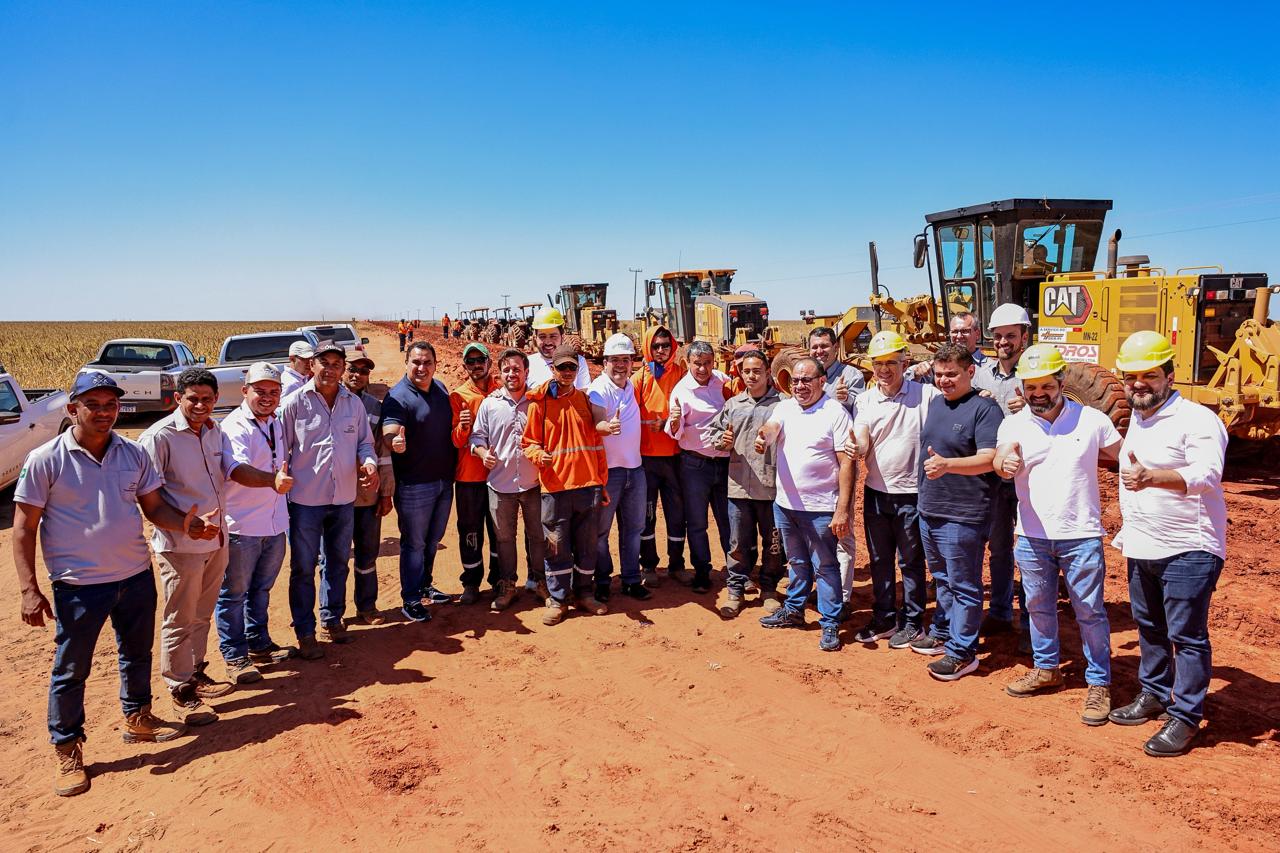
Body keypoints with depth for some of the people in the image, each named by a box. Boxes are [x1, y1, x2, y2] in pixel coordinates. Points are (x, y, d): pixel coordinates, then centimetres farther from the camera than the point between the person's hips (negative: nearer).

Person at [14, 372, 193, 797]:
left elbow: (154, 506, 6)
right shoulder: (45, 460, -12)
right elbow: (24, 528, -9)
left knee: (137, 654, 21)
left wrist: (185, 523, -16)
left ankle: (137, 718, 43)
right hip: (79, 586, -4)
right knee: (71, 670, 7)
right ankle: (67, 750, 25)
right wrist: (29, 589, -14)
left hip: (136, 577, 5)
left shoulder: (134, 454, 0)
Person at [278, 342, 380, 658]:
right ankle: (305, 633, 16)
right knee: (303, 568, 5)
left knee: (337, 563, 17)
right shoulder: (294, 402, -7)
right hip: (305, 499, -4)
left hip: (344, 499, 4)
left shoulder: (354, 403, 4)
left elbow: (364, 442, 11)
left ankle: (331, 622, 33)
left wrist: (369, 463, -9)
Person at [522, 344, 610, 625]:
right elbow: (529, 442, 2)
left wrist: (603, 481, 10)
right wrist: (539, 456, -20)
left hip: (588, 485, 3)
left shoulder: (585, 400, 10)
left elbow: (597, 443, 12)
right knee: (557, 545, 2)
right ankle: (557, 599, 14)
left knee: (587, 543, 9)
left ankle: (584, 593, 24)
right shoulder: (539, 403, 1)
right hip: (555, 485, -3)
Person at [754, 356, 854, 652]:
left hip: (820, 508, -5)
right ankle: (794, 610, 36)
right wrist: (763, 436, -41)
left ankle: (830, 623, 15)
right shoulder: (784, 408, 6)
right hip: (785, 503, 5)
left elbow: (847, 462, -12)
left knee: (825, 567, 4)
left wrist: (843, 509, -17)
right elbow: (772, 427, -15)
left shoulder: (836, 412, -10)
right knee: (797, 563, 21)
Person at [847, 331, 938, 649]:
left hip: (911, 493, -4)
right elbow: (862, 446, -7)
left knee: (911, 562, 9)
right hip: (876, 491, 4)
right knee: (879, 560, 15)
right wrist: (855, 446, -29)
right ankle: (884, 619, 30)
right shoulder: (865, 400, 1)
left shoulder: (925, 394, -9)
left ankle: (912, 622, 24)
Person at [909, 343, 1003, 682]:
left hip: (962, 515, -8)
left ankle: (962, 651, 10)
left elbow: (989, 459, -23)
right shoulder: (936, 403, 12)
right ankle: (942, 632, 36)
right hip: (929, 509, 8)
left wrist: (946, 464, -36)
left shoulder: (984, 408, -13)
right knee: (941, 578, 21)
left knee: (963, 585, 1)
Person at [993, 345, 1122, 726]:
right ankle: (1046, 669, 35)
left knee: (1090, 611, 6)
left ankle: (1099, 683, 20)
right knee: (1038, 606, 17)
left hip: (1081, 535, -2)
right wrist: (1004, 464, -45)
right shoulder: (1013, 426, -4)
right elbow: (1000, 462, -23)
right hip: (1031, 536, 2)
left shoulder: (1092, 420, -6)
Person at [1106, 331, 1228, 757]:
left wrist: (1151, 477, -48)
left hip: (1188, 549, -8)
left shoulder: (1197, 419, -16)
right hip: (1142, 548, 9)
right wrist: (1128, 524, 26)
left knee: (1186, 635, -1)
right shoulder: (1138, 419, 11)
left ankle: (1185, 717, 9)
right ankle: (1153, 694, 34)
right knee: (1149, 626, 19)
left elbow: (1207, 474, -32)